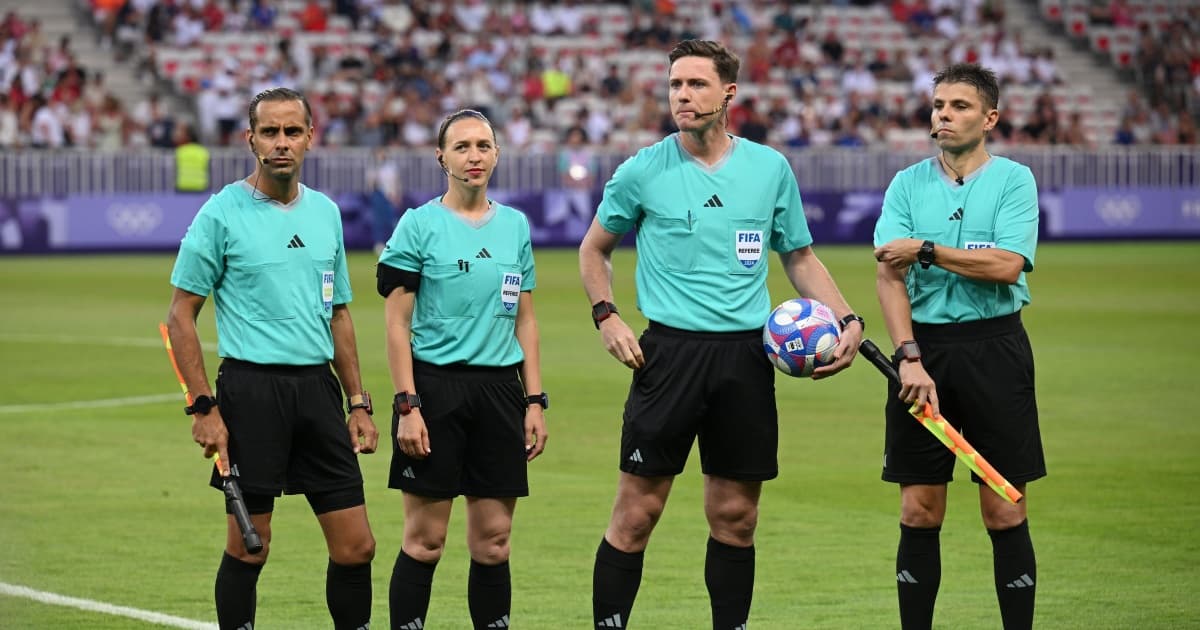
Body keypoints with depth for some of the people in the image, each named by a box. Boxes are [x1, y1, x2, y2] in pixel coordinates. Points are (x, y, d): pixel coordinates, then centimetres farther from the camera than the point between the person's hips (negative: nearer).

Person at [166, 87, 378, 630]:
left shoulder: (325, 213, 13)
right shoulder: (223, 213, -4)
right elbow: (180, 316, -3)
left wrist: (358, 402, 14)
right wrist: (203, 407, -11)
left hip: (318, 387, 5)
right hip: (252, 387, -5)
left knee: (355, 547, 2)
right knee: (248, 548, -1)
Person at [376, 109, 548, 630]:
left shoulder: (515, 226, 11)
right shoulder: (419, 225, -3)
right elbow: (397, 323, -5)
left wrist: (535, 401, 9)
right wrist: (407, 406, -12)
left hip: (499, 387, 4)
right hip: (435, 386, -4)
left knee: (493, 541, 5)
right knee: (425, 539, -3)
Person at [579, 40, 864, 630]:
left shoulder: (770, 168, 6)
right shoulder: (642, 172, 1)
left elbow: (800, 257, 17)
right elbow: (594, 249, 15)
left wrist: (847, 320, 4)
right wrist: (606, 317, 0)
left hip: (746, 356, 2)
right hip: (669, 352, -2)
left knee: (735, 516, 6)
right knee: (636, 514, -5)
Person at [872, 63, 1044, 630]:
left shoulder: (1014, 180, 1)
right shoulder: (907, 185, 8)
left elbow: (1005, 265, -12)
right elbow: (888, 274, -3)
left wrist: (925, 250, -8)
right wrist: (909, 357, -15)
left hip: (994, 346, -2)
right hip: (923, 347, 2)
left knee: (1004, 511, -1)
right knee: (919, 511, 2)